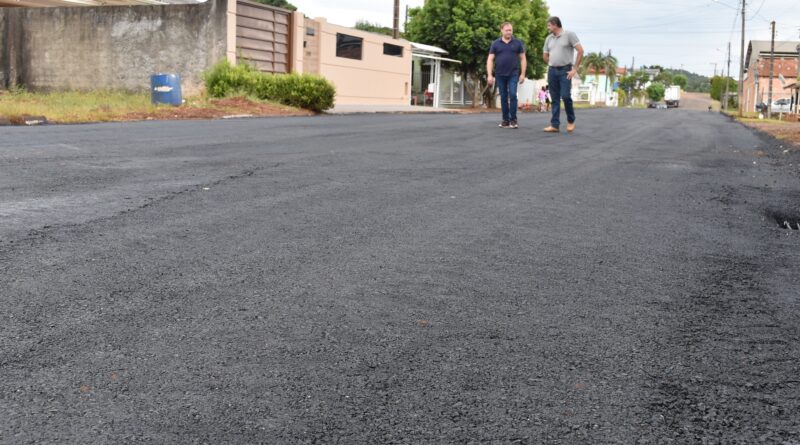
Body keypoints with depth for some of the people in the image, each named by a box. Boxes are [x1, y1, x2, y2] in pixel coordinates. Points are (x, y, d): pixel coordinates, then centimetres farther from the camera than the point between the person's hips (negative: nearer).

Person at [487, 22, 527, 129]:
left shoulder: (517, 43, 4)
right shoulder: (495, 44, 4)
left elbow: (523, 59, 5)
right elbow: (490, 60, 3)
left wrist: (522, 74, -3)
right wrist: (489, 75, -6)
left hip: (513, 74, -1)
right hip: (500, 75, 1)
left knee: (512, 95, -13)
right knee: (503, 97, 7)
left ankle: (513, 119, -7)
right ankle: (505, 120, 13)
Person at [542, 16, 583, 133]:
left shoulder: (569, 35, -4)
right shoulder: (549, 38, 13)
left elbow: (580, 51, -8)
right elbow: (545, 56, 22)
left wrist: (575, 69, -10)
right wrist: (552, 66, 14)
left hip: (565, 71, -5)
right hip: (552, 71, 5)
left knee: (565, 96, -14)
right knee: (555, 99, 3)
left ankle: (571, 121, 6)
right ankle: (555, 125, 5)